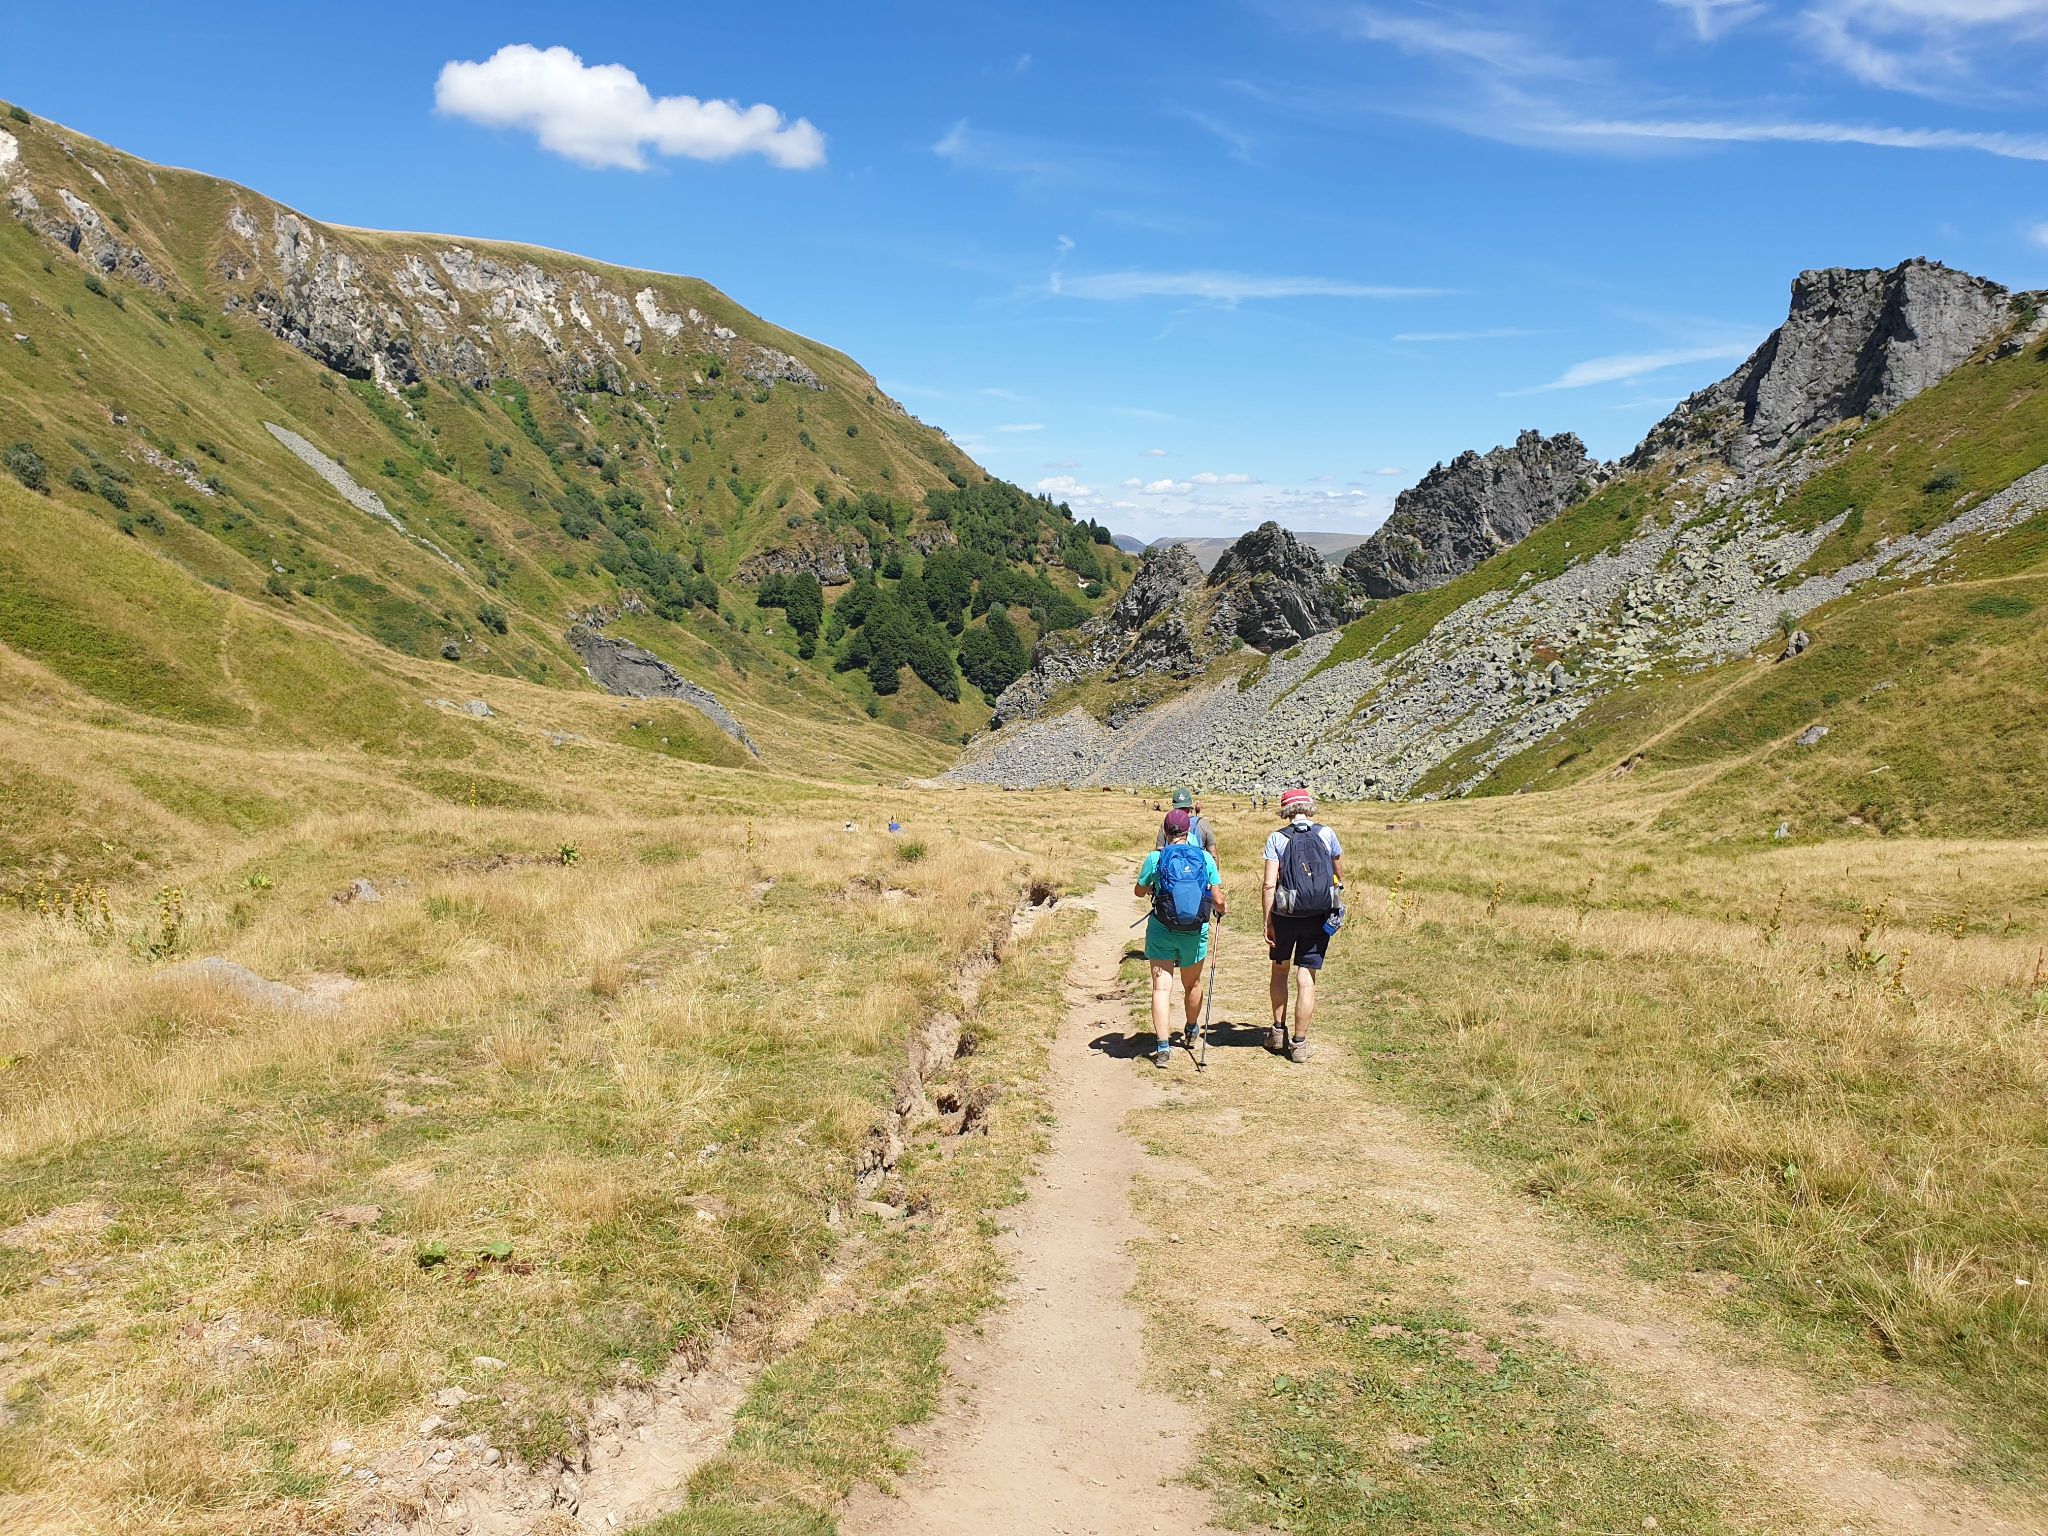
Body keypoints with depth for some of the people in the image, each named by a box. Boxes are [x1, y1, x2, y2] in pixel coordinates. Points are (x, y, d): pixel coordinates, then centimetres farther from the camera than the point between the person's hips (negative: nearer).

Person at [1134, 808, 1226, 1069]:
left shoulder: (1155, 857, -7)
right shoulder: (1205, 857, -4)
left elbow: (1139, 891, 6)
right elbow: (1217, 899, -3)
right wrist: (1220, 910, 21)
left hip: (1161, 932, -2)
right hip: (1195, 932, 2)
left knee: (1161, 988, -1)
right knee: (1192, 985, 22)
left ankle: (1163, 1047, -11)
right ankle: (1192, 1032, 43)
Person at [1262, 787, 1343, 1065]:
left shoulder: (1277, 839, -6)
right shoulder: (1326, 834, -1)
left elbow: (1269, 885, -11)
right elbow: (1339, 873, 15)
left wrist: (1268, 922, -6)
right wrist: (1337, 901, 33)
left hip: (1285, 915, 0)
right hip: (1320, 917, 1)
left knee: (1280, 969, 21)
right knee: (1306, 980, 4)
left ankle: (1278, 1031, 25)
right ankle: (1299, 1043, 7)